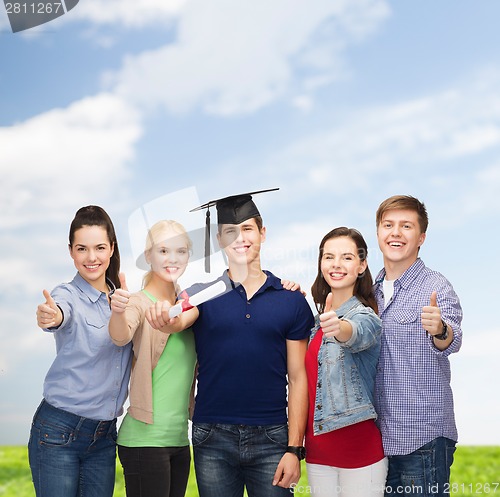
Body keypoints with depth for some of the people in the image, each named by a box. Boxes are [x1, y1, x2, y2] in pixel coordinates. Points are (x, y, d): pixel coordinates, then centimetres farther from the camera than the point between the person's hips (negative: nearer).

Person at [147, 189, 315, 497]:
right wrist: (164, 316, -39)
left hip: (270, 438, 0)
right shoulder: (203, 294, 5)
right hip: (213, 438, 0)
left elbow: (297, 379, 3)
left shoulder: (292, 301, 3)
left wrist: (295, 449, -2)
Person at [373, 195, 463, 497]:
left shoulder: (436, 287, -8)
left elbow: (452, 341, -24)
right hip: (379, 437, 6)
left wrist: (440, 330, -49)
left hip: (424, 439, -5)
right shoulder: (372, 291, 10)